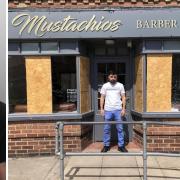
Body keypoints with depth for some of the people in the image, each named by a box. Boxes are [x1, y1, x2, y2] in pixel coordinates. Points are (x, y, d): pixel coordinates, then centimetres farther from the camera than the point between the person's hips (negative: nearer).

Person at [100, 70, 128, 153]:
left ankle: (121, 146, 12)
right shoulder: (105, 86, 5)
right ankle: (106, 146, 15)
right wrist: (101, 108, -1)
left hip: (118, 110, 0)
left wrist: (123, 109, -3)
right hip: (107, 110, 1)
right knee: (106, 129, 5)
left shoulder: (120, 85, 4)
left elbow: (123, 97, 4)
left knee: (120, 128, 3)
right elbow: (102, 98, 7)